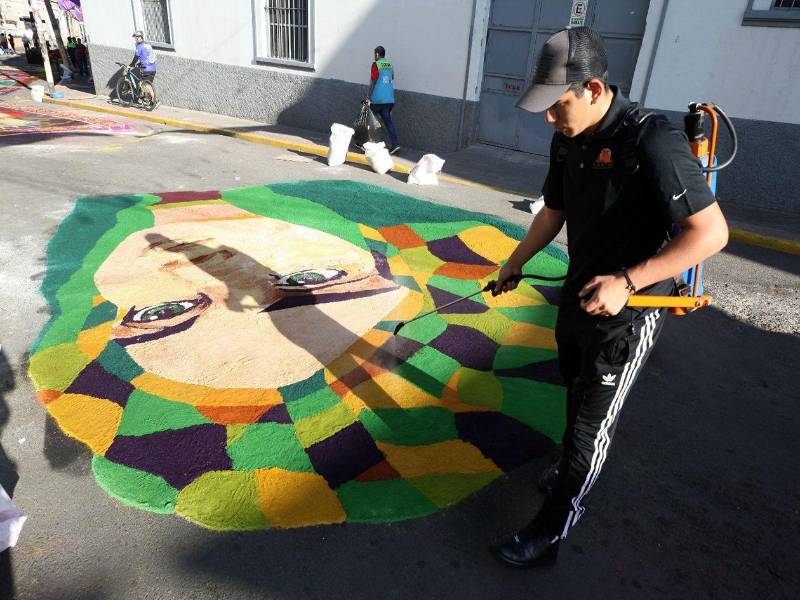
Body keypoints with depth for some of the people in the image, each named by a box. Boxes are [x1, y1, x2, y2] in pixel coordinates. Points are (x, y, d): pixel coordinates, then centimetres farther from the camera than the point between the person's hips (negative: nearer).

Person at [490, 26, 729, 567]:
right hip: (578, 296, 8)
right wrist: (517, 260, 18)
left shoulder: (652, 142, -26)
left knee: (591, 426, 4)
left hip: (628, 315, -7)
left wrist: (626, 281, -31)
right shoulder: (568, 141, -1)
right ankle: (573, 473, 52)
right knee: (577, 401, 26)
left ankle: (548, 535, 19)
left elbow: (711, 233, -26)